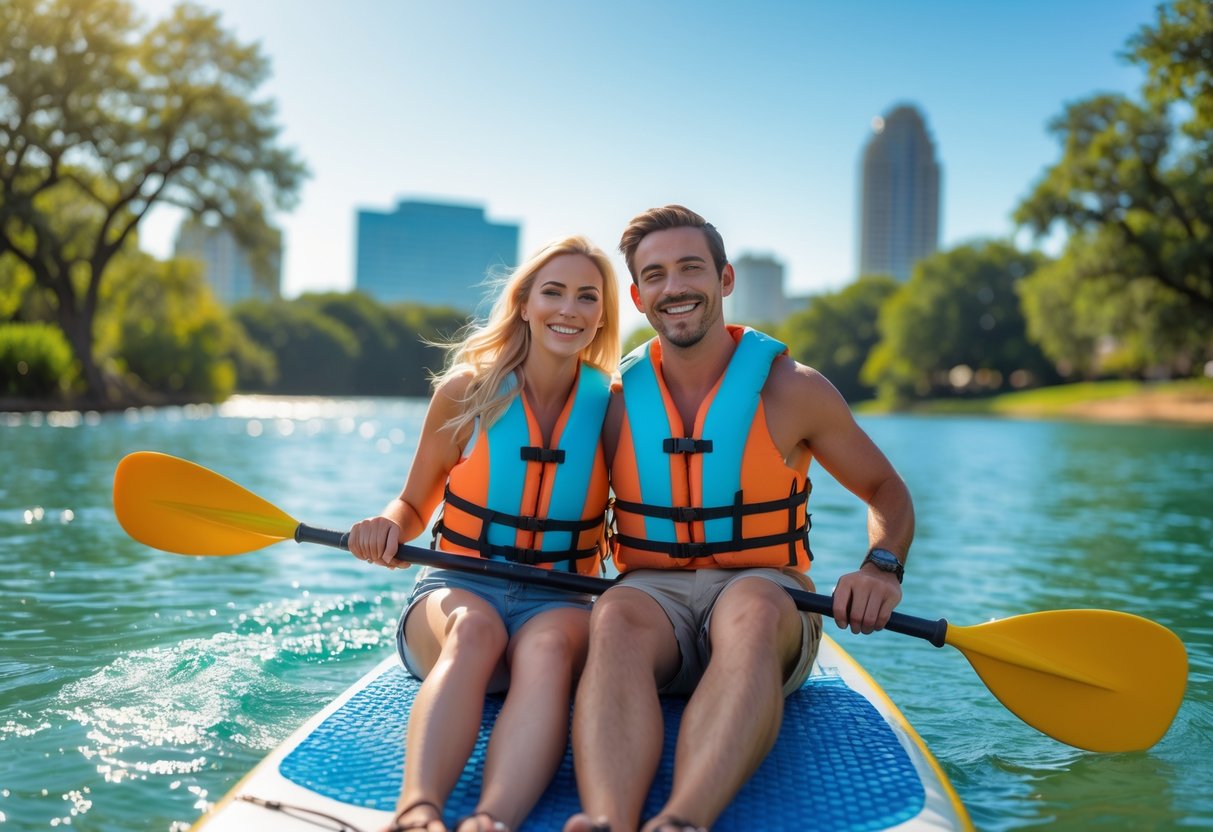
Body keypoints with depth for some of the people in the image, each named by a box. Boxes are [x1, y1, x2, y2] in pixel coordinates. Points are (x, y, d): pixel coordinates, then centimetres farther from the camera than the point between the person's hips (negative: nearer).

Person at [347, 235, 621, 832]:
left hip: (560, 603, 0)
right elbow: (414, 504, 11)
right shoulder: (467, 390, 1)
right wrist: (388, 526, -12)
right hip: (458, 589, 0)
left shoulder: (611, 406, 3)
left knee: (549, 644, -36)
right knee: (473, 630, -36)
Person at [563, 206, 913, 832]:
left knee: (752, 613, -38)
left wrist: (881, 567, -9)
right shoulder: (616, 401, 6)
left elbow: (886, 492, 11)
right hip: (653, 592, 1)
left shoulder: (791, 390, 2)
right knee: (616, 621, -35)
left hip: (762, 588, -1)